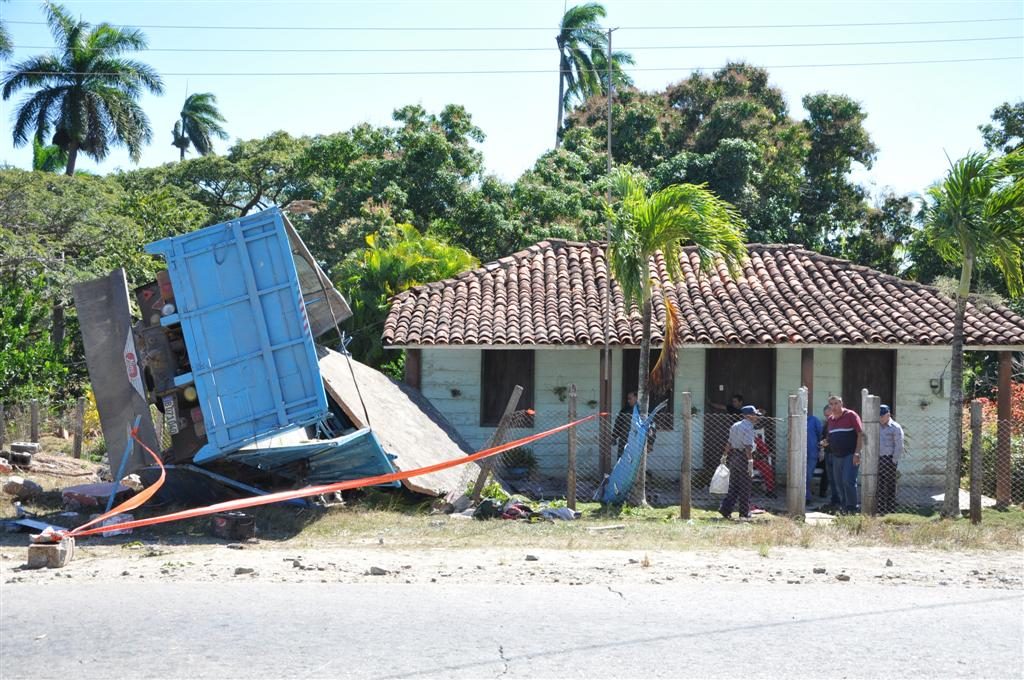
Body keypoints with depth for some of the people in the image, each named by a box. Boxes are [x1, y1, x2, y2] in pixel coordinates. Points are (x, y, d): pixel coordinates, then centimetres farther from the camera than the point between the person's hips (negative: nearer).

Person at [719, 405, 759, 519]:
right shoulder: (748, 427, -14)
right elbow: (748, 446, -22)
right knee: (744, 486, 3)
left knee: (733, 485, 12)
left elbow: (729, 442, 20)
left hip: (732, 456, 8)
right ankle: (744, 512, 9)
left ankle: (725, 508, 3)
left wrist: (724, 455, 27)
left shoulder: (735, 425, 14)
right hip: (742, 457, -8)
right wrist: (750, 462, -24)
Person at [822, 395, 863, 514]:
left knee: (848, 481, -14)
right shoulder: (830, 419, 13)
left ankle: (852, 508, -7)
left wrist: (857, 453, -16)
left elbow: (861, 434, -10)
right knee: (839, 482, 9)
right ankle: (843, 506, 19)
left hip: (850, 455, -7)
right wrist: (826, 442, 6)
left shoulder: (851, 415, -6)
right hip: (836, 456, 7)